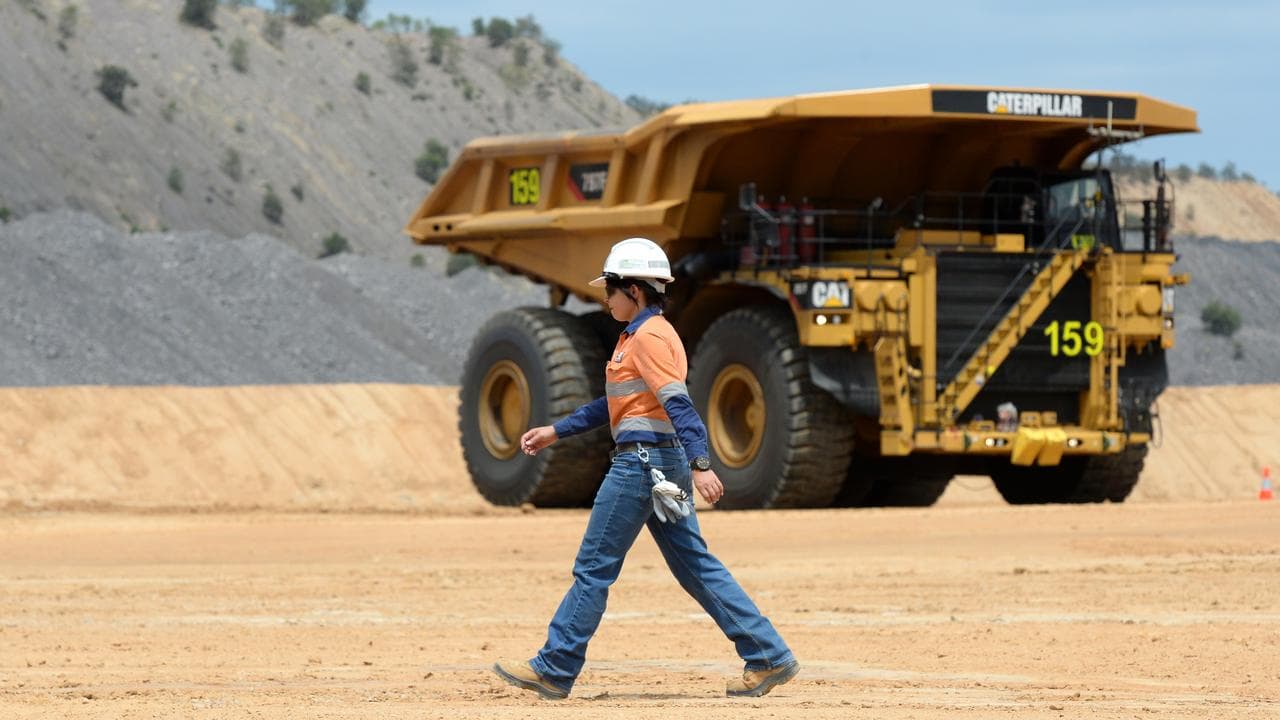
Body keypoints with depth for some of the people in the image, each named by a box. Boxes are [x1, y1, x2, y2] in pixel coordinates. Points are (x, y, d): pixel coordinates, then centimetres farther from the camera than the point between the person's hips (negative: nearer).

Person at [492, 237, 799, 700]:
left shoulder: (648, 337, -13)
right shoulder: (638, 336, 18)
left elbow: (678, 404, -24)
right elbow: (615, 403, 26)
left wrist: (700, 465, -33)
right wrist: (556, 432, 28)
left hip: (644, 462, -10)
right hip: (662, 464, 10)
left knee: (594, 568, -2)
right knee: (695, 566, 9)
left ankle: (553, 671, 3)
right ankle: (768, 657, 5)